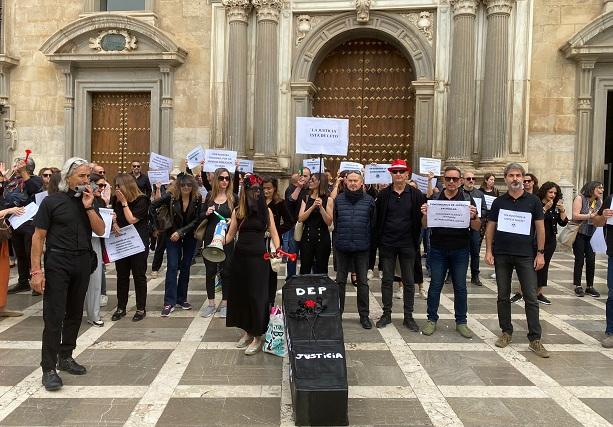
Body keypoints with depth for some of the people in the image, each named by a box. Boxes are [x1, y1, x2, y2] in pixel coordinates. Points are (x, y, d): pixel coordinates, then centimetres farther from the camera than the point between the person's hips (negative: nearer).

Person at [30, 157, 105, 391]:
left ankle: (65, 357, 27)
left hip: (83, 262, 5)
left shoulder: (89, 201, 8)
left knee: (75, 313, 12)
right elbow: (38, 236, -7)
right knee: (54, 316, -5)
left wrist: (88, 207, -11)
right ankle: (48, 369, 2)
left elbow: (100, 230, -1)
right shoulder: (52, 201, -5)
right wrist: (36, 271, -12)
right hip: (58, 263, -5)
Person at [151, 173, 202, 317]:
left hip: (190, 236, 2)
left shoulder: (197, 198, -12)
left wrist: (181, 231, -18)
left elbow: (197, 220, -12)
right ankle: (169, 302, -5)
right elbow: (153, 206, -6)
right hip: (172, 235, -2)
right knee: (172, 267, -8)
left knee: (185, 267, 9)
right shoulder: (171, 196, -15)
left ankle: (181, 299, 21)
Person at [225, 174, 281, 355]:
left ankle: (257, 336, 8)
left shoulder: (266, 211, 2)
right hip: (240, 256, 3)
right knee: (240, 293, 8)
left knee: (257, 295, -1)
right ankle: (247, 331, 25)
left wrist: (278, 251, -11)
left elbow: (273, 233, 3)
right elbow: (230, 234, 6)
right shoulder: (237, 211, 6)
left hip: (259, 256, -3)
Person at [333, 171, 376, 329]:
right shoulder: (338, 199, 2)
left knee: (362, 282, 7)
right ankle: (337, 312, 23)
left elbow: (373, 223, 3)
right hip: (342, 247, 1)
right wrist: (338, 239, 3)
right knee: (340, 281, 11)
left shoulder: (369, 200, 0)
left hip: (362, 247, -1)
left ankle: (364, 315, 17)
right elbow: (334, 221, 5)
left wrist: (369, 241, 1)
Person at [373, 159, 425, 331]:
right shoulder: (384, 194, 1)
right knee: (387, 280, 9)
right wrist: (377, 240, -5)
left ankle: (408, 316, 19)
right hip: (387, 244, 1)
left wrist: (416, 241, -13)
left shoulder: (416, 194, -1)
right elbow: (378, 218, 1)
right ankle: (386, 314, 21)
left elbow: (421, 219, -1)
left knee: (409, 281, 8)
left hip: (407, 244, 0)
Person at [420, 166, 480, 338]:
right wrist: (425, 214, -16)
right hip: (438, 249, 1)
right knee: (435, 285, 5)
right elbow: (425, 225, 6)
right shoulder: (435, 198, 4)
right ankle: (432, 319, 16)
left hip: (460, 250, 0)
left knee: (460, 287, 7)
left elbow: (477, 228, -1)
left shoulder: (467, 199, 1)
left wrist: (473, 216, -22)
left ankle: (461, 322, 19)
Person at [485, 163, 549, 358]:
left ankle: (535, 339, 5)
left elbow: (540, 227, 3)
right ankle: (506, 332, 21)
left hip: (526, 256, -1)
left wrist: (540, 253, -3)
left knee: (531, 298, -1)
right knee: (503, 296, 8)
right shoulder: (499, 202, 6)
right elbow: (490, 227, 8)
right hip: (502, 255, 2)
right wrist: (489, 251, 0)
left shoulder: (533, 201, 2)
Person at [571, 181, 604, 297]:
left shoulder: (600, 202, 7)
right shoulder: (580, 198, -6)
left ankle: (590, 287, 12)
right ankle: (578, 286, 7)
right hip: (580, 234, -4)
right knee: (579, 260, -1)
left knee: (591, 260, 1)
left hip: (592, 235, 4)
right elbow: (575, 216, -15)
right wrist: (591, 215, -20)